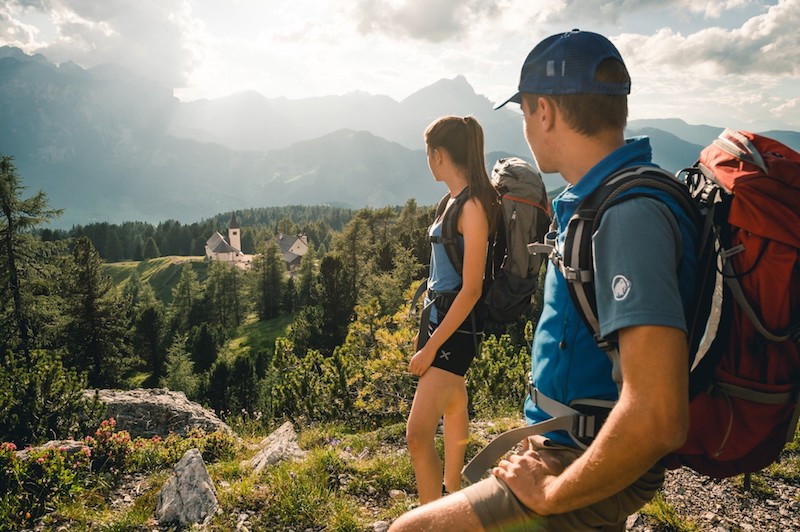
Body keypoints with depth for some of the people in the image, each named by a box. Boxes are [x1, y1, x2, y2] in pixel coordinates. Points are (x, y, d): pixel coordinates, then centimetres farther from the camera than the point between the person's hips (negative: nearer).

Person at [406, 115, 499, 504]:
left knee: (418, 434, -11)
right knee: (453, 409, 24)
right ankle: (452, 494, 44)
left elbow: (471, 289, -21)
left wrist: (430, 347, -19)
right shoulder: (454, 200, 9)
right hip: (438, 316, 10)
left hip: (456, 327, -10)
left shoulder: (473, 206, -19)